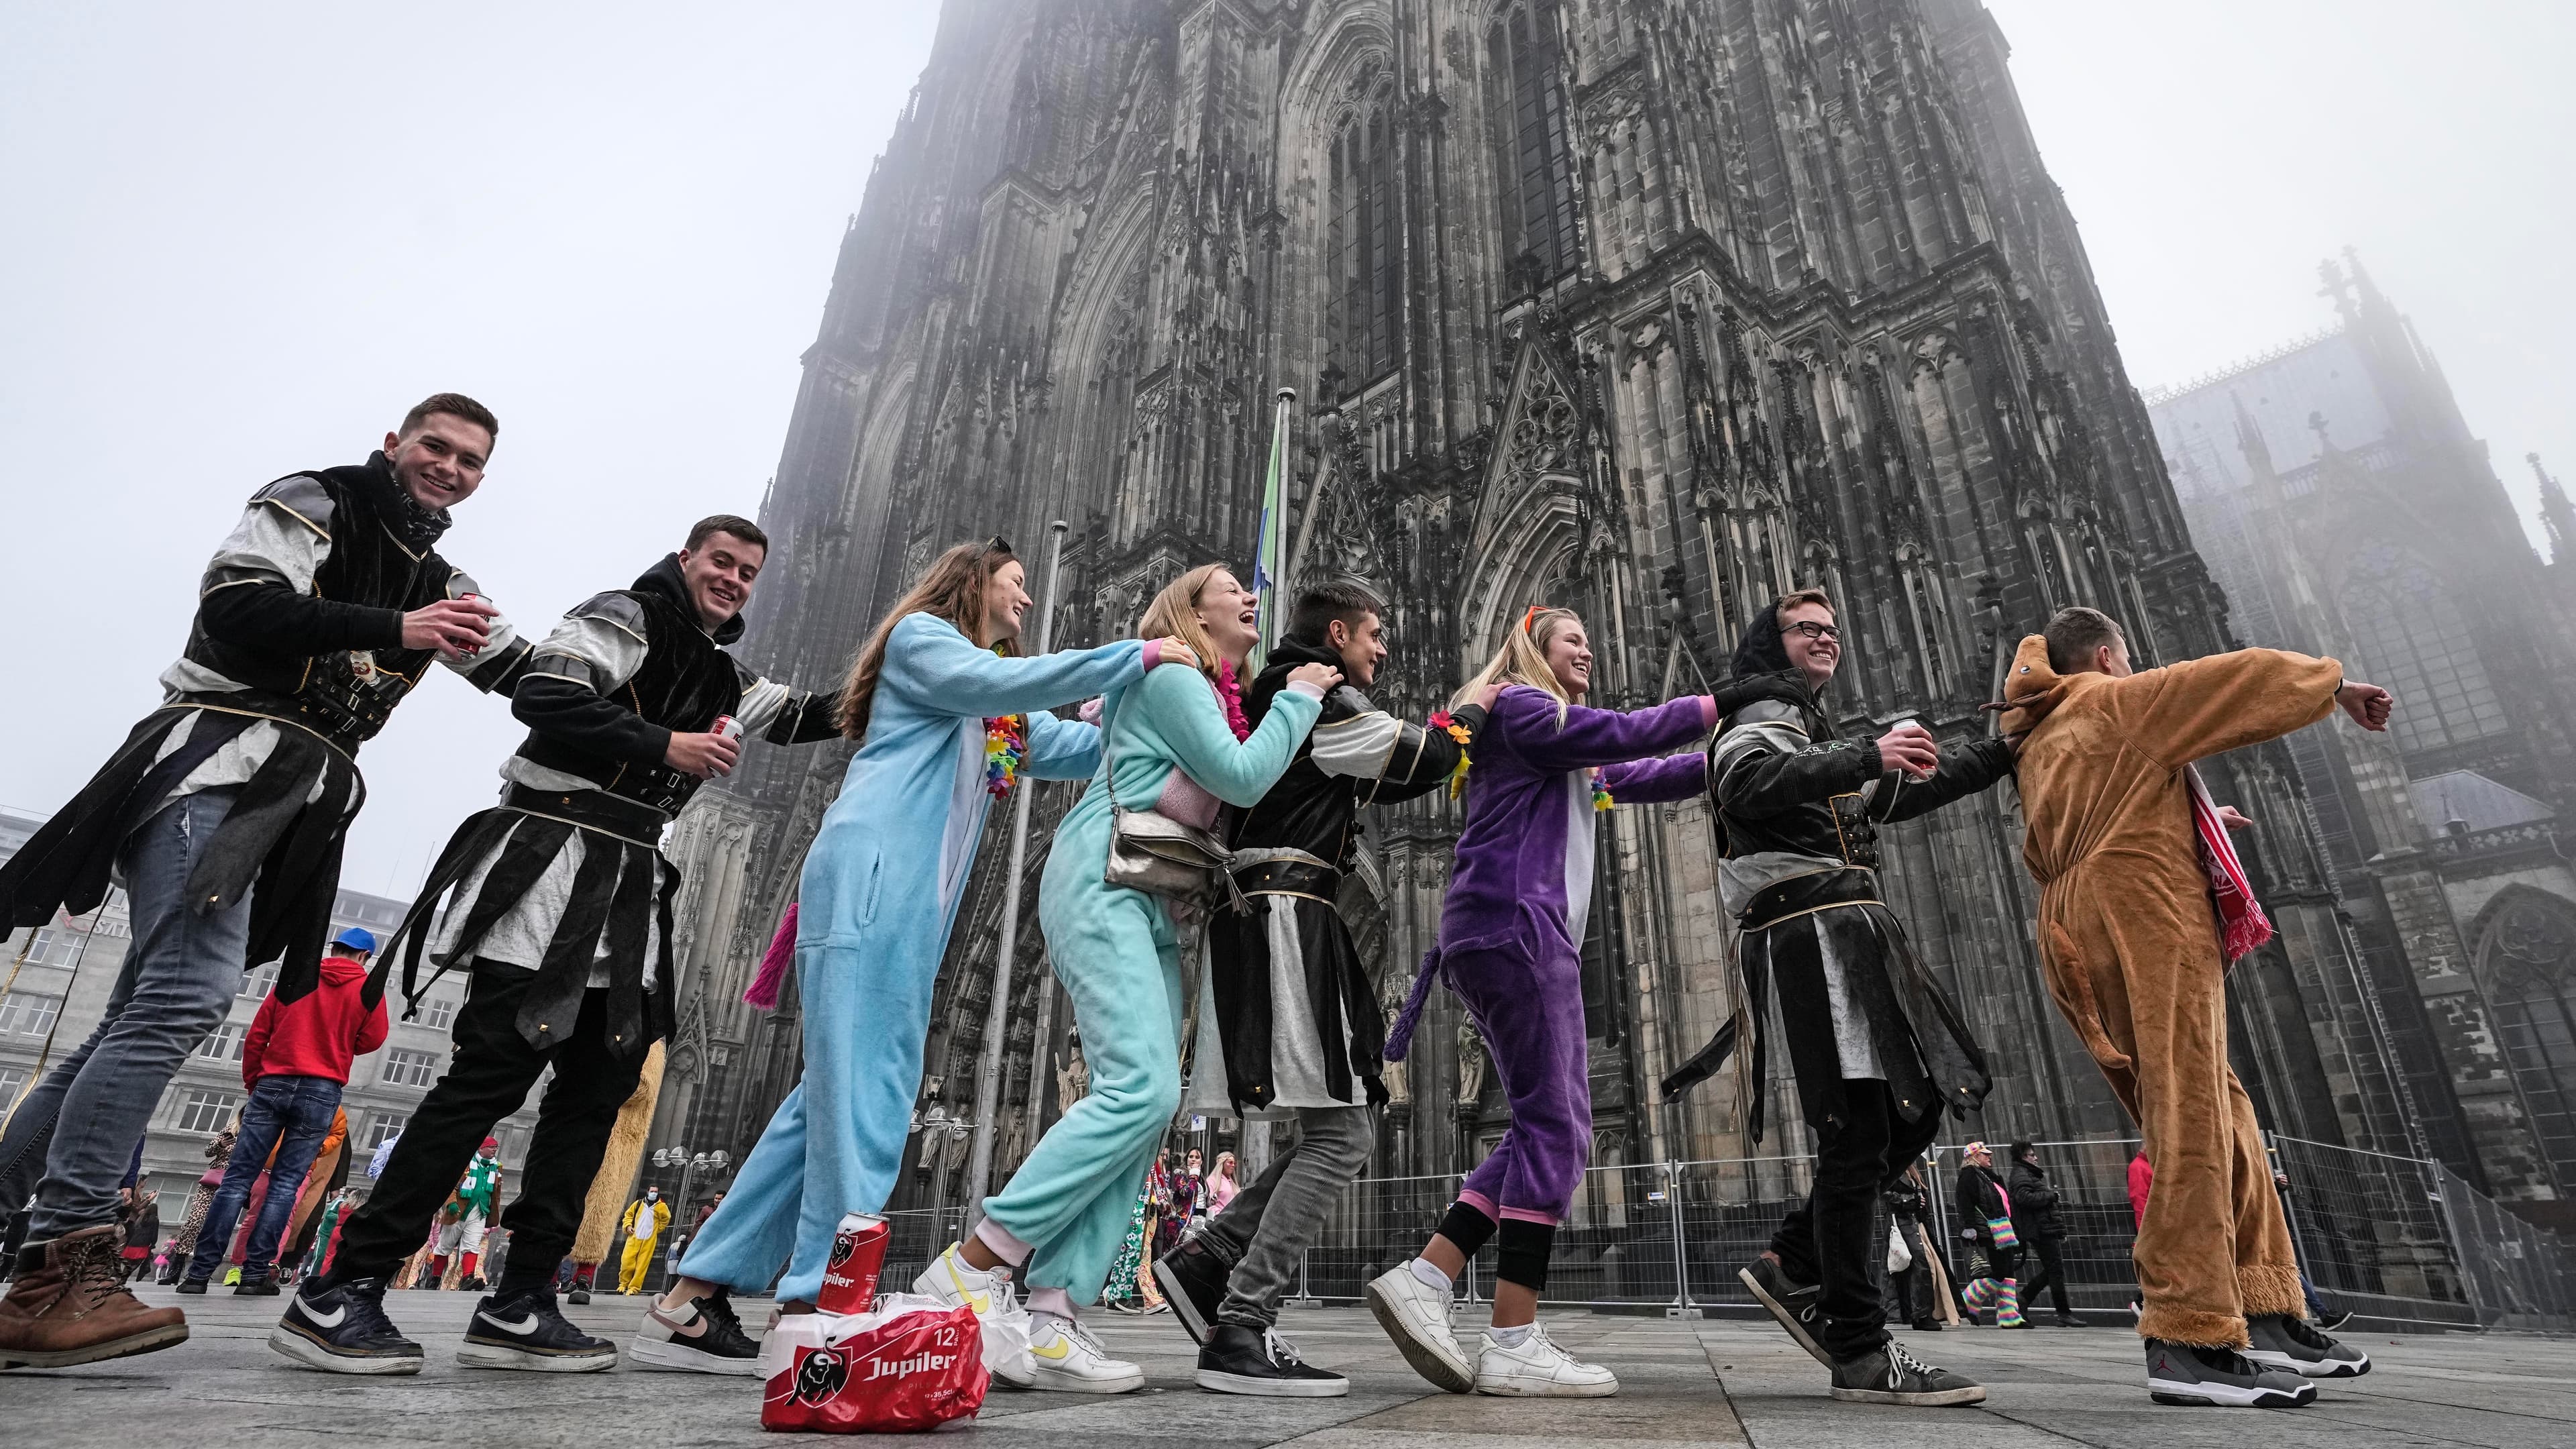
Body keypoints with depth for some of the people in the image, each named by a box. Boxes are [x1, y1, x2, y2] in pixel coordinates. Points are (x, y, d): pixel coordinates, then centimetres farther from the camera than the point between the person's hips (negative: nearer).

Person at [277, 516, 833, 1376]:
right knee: (491, 1075, -12)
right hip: (557, 865, -8)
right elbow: (543, 696, -15)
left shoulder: (720, 676, 23)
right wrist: (664, 746, -16)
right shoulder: (626, 617, -1)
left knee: (600, 1087, 3)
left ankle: (518, 1308, 8)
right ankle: (337, 1295, -3)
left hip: (628, 896, 9)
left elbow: (802, 716, 32)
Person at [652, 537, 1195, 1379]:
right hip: (869, 875, -8)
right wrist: (1136, 656, -8)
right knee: (858, 1086, -13)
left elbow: (1094, 748, 23)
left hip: (914, 904, 8)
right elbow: (997, 682, -11)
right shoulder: (920, 634, 8)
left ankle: (692, 1301, 10)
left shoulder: (1006, 722, 30)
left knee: (841, 1091, 4)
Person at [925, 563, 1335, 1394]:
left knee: (1144, 1107, -3)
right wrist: (1299, 697, -1)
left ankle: (1052, 1322, -4)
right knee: (1142, 1086, -22)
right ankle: (965, 1269, -15)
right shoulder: (1171, 675, -3)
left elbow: (1239, 793, 19)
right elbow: (1242, 778, -13)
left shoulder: (1218, 696, 24)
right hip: (1103, 884, -9)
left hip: (1153, 909, 9)